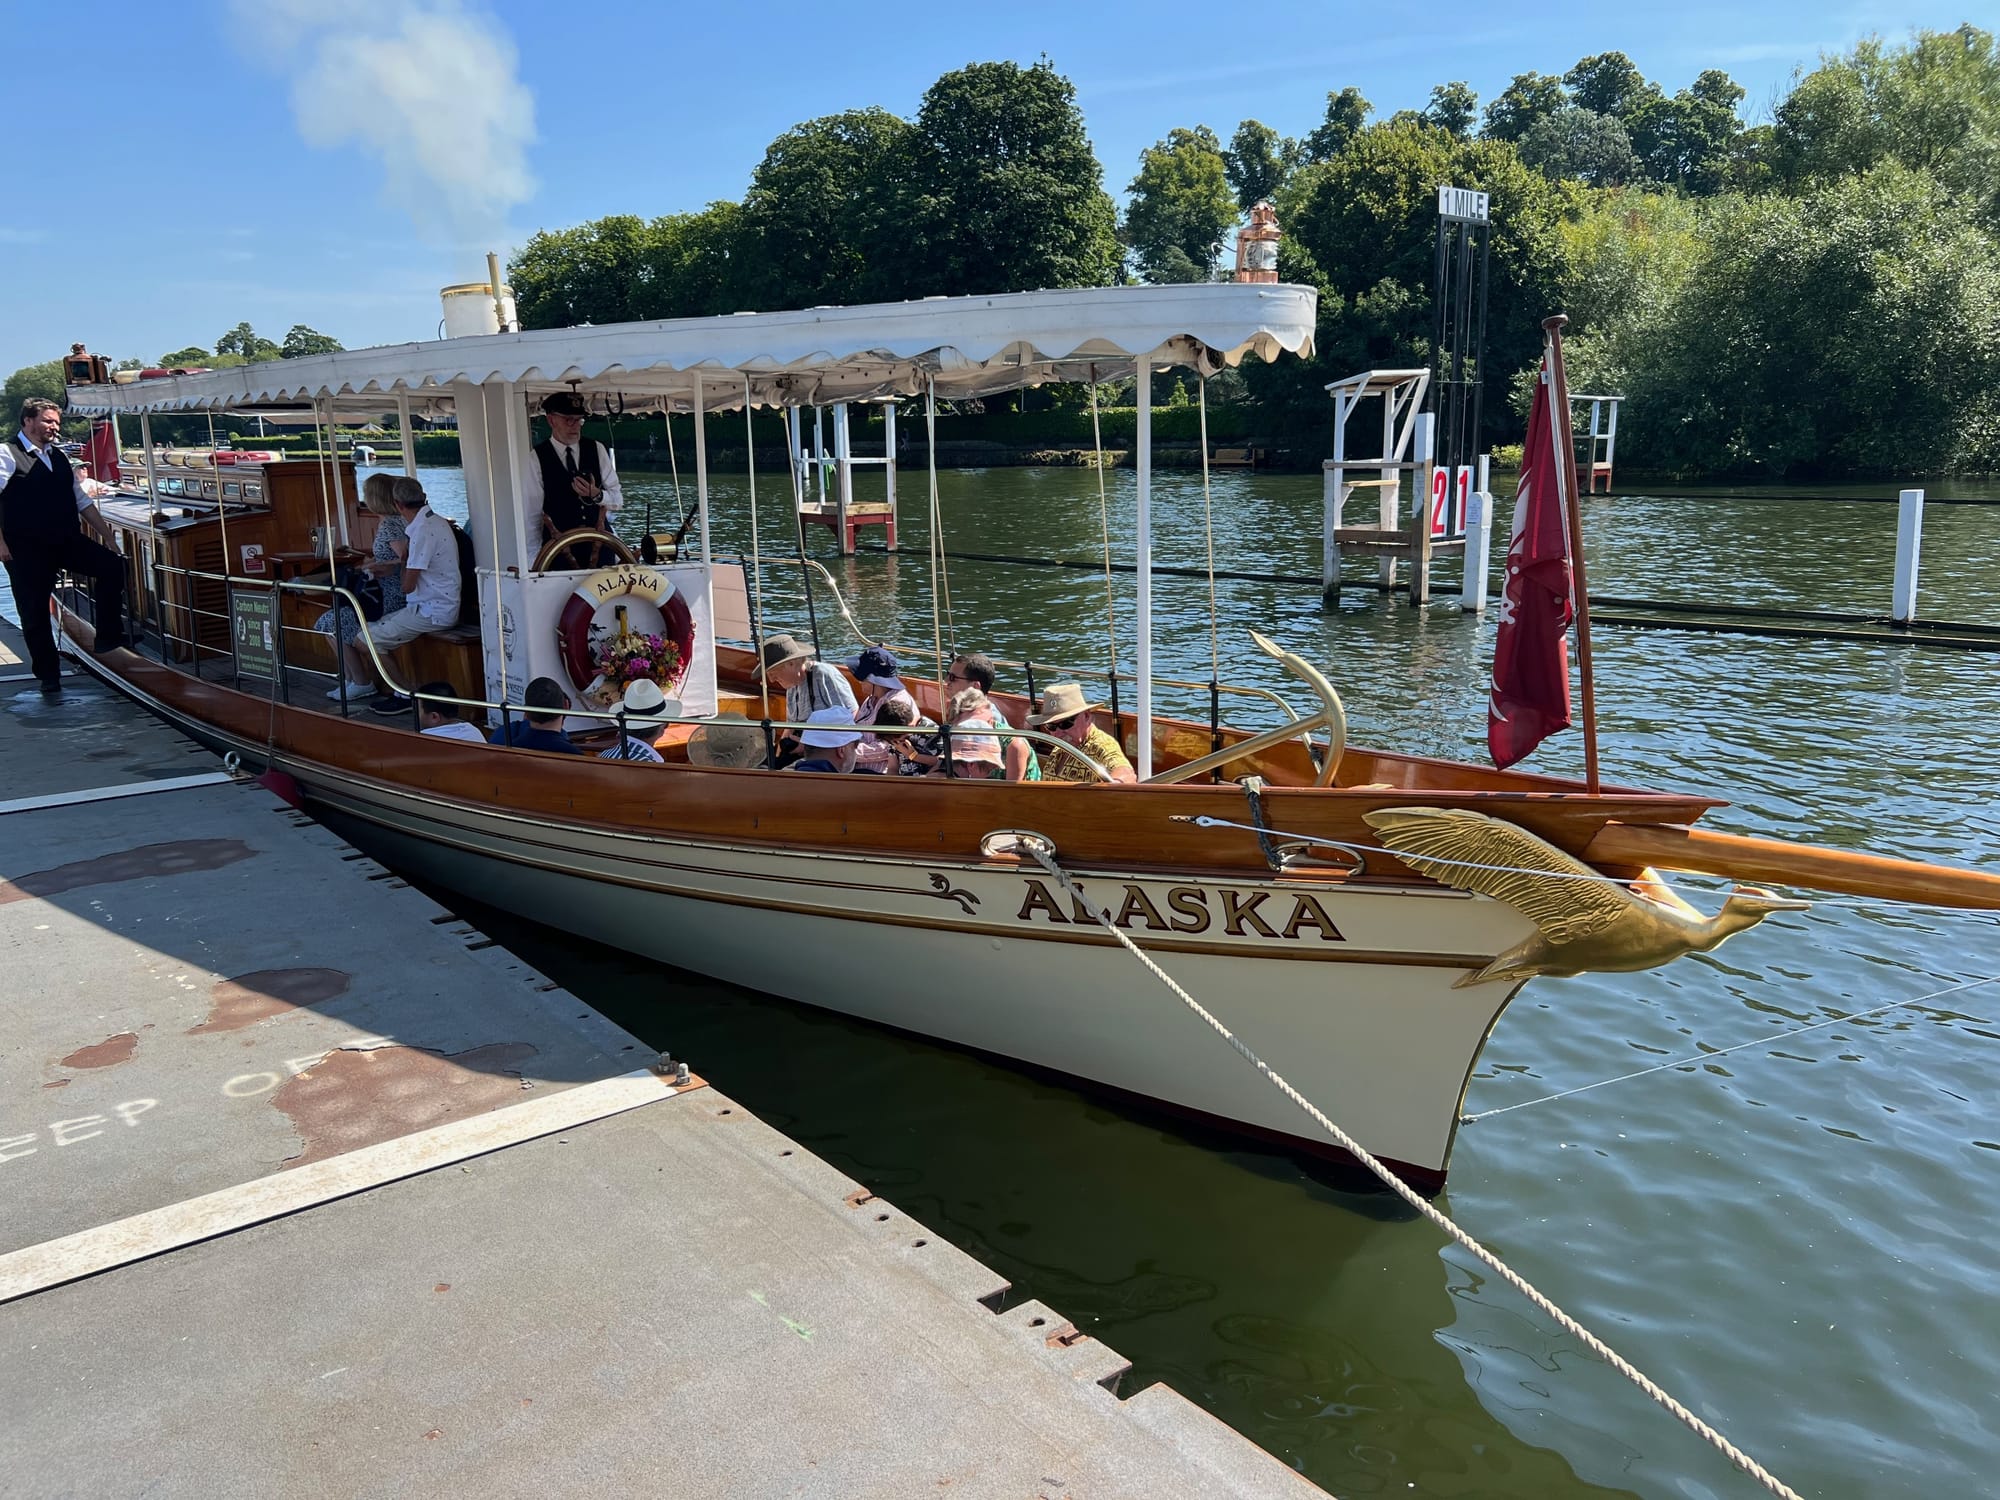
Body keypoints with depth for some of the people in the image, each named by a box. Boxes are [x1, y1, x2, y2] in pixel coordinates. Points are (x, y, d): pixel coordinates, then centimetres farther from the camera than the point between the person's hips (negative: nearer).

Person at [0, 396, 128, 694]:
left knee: (112, 566, -14)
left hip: (66, 540, 5)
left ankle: (108, 636, -3)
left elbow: (82, 500, 18)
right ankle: (48, 676, 14)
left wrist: (106, 534, 13)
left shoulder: (59, 456, 13)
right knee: (35, 613, 1)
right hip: (27, 548, -5)